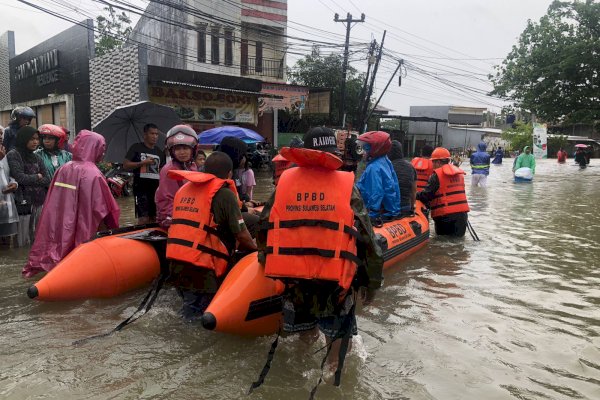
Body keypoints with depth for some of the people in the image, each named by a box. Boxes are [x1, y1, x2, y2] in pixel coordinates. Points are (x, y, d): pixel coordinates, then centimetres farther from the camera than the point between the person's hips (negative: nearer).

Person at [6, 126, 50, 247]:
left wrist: (29, 180, -7)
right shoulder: (13, 155, -4)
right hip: (23, 203, -5)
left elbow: (47, 181, 6)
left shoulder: (36, 157, 13)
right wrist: (37, 177, 0)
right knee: (23, 241, 0)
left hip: (39, 202, 5)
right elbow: (20, 178, -15)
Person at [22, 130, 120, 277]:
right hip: (83, 232, -6)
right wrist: (110, 229, 0)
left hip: (60, 228, 6)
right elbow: (101, 208, -13)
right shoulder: (93, 174, -17)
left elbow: (53, 203, 8)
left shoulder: (63, 169, 2)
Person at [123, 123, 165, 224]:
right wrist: (143, 163, -14)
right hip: (141, 187, -5)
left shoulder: (160, 152, 16)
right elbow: (125, 165, -4)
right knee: (143, 218, -11)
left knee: (154, 218, 5)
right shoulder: (136, 148, 2)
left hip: (156, 187, 5)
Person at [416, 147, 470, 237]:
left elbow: (426, 195, -14)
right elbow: (457, 193, 16)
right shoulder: (459, 173, 12)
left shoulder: (436, 175, -11)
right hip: (462, 213, 6)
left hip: (445, 215, -6)